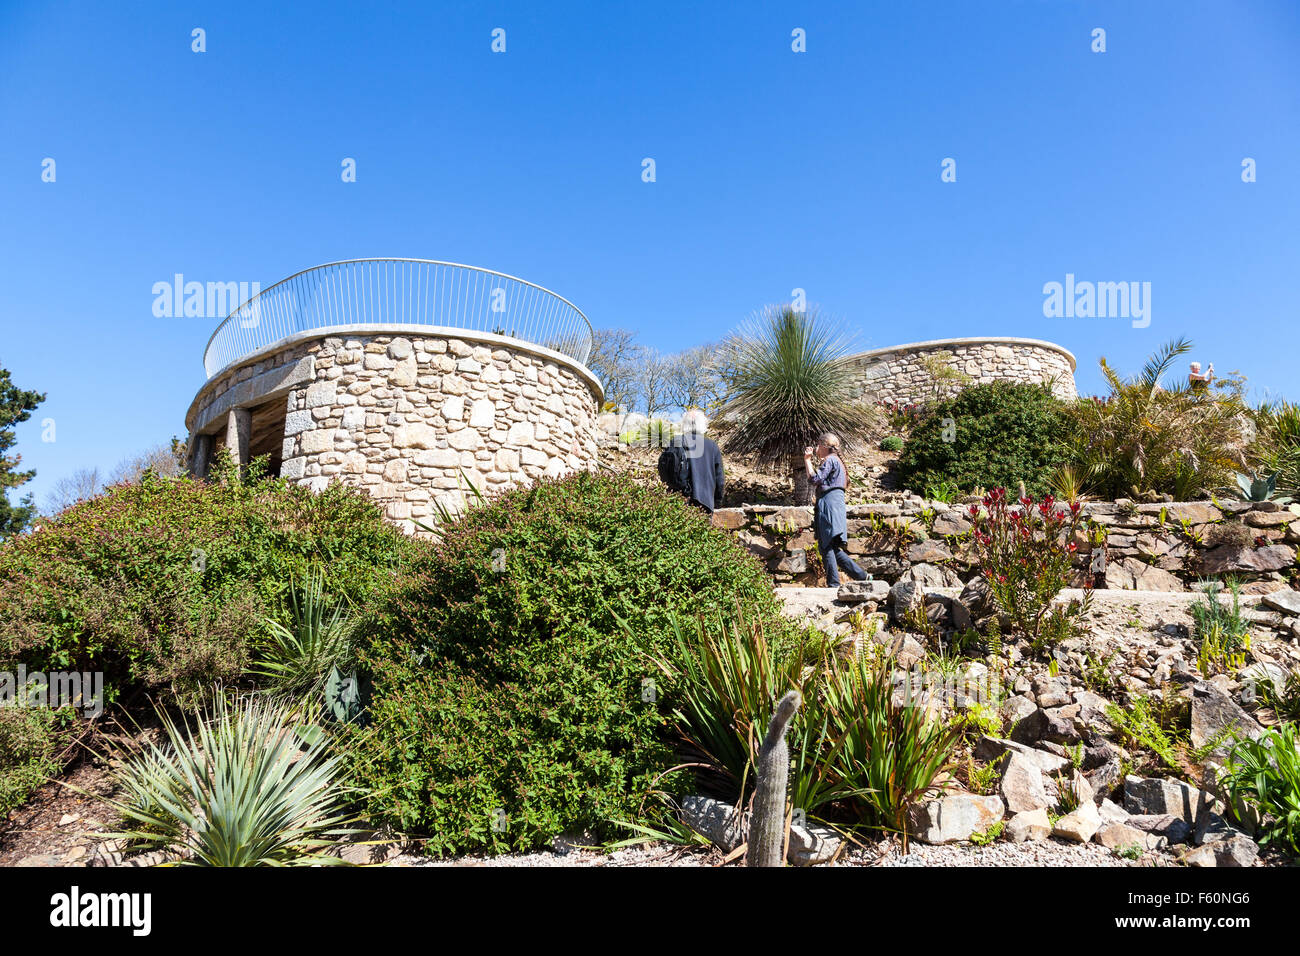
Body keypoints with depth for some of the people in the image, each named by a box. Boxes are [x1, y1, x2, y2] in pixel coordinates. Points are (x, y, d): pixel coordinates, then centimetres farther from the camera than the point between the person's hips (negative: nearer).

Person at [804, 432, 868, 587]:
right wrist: (808, 460, 23)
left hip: (829, 503, -10)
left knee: (826, 546, -11)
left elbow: (815, 479, -14)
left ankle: (834, 585, -13)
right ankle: (862, 576, 7)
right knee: (832, 548, 9)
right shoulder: (835, 461, 25)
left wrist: (807, 460, -3)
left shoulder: (830, 460, -5)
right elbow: (817, 479, 24)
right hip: (832, 505, 10)